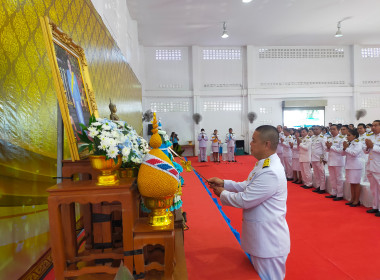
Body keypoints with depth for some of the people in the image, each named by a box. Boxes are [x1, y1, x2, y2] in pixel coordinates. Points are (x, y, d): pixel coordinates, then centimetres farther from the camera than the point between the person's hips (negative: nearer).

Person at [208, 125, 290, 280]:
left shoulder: (270, 173, -30)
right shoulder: (264, 164, 3)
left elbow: (244, 200, -26)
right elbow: (247, 186, 13)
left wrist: (222, 194, -9)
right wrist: (223, 183, 3)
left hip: (269, 240, -10)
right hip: (259, 234, 10)